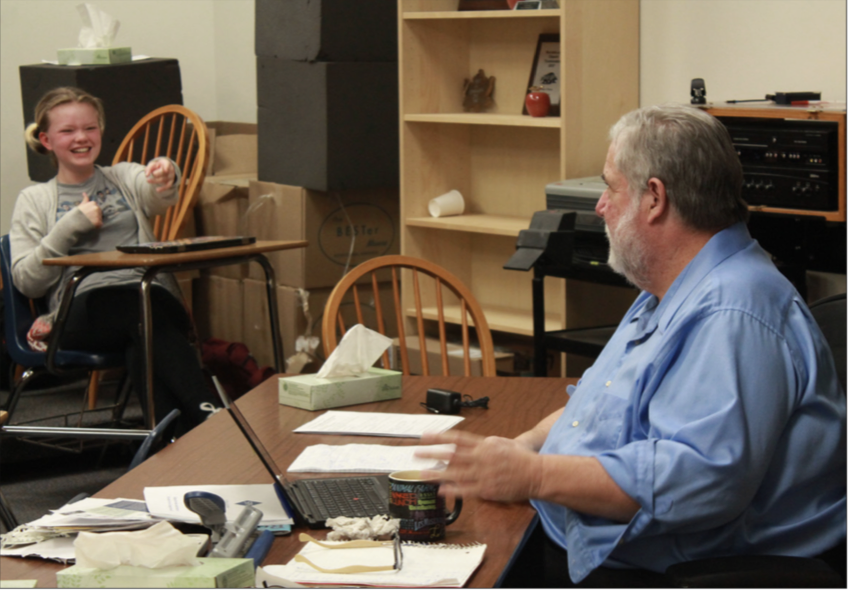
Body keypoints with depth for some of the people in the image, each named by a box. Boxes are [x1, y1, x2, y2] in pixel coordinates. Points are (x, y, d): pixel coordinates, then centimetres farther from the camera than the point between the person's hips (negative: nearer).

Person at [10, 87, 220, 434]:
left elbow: (157, 197, -1)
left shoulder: (125, 177, 26)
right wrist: (72, 225, 2)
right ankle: (209, 416, -54)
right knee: (147, 314, -37)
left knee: (145, 340, -37)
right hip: (85, 309, -2)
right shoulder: (34, 200, 21)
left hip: (153, 292, 2)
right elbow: (26, 281, 9)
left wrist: (166, 180, -26)